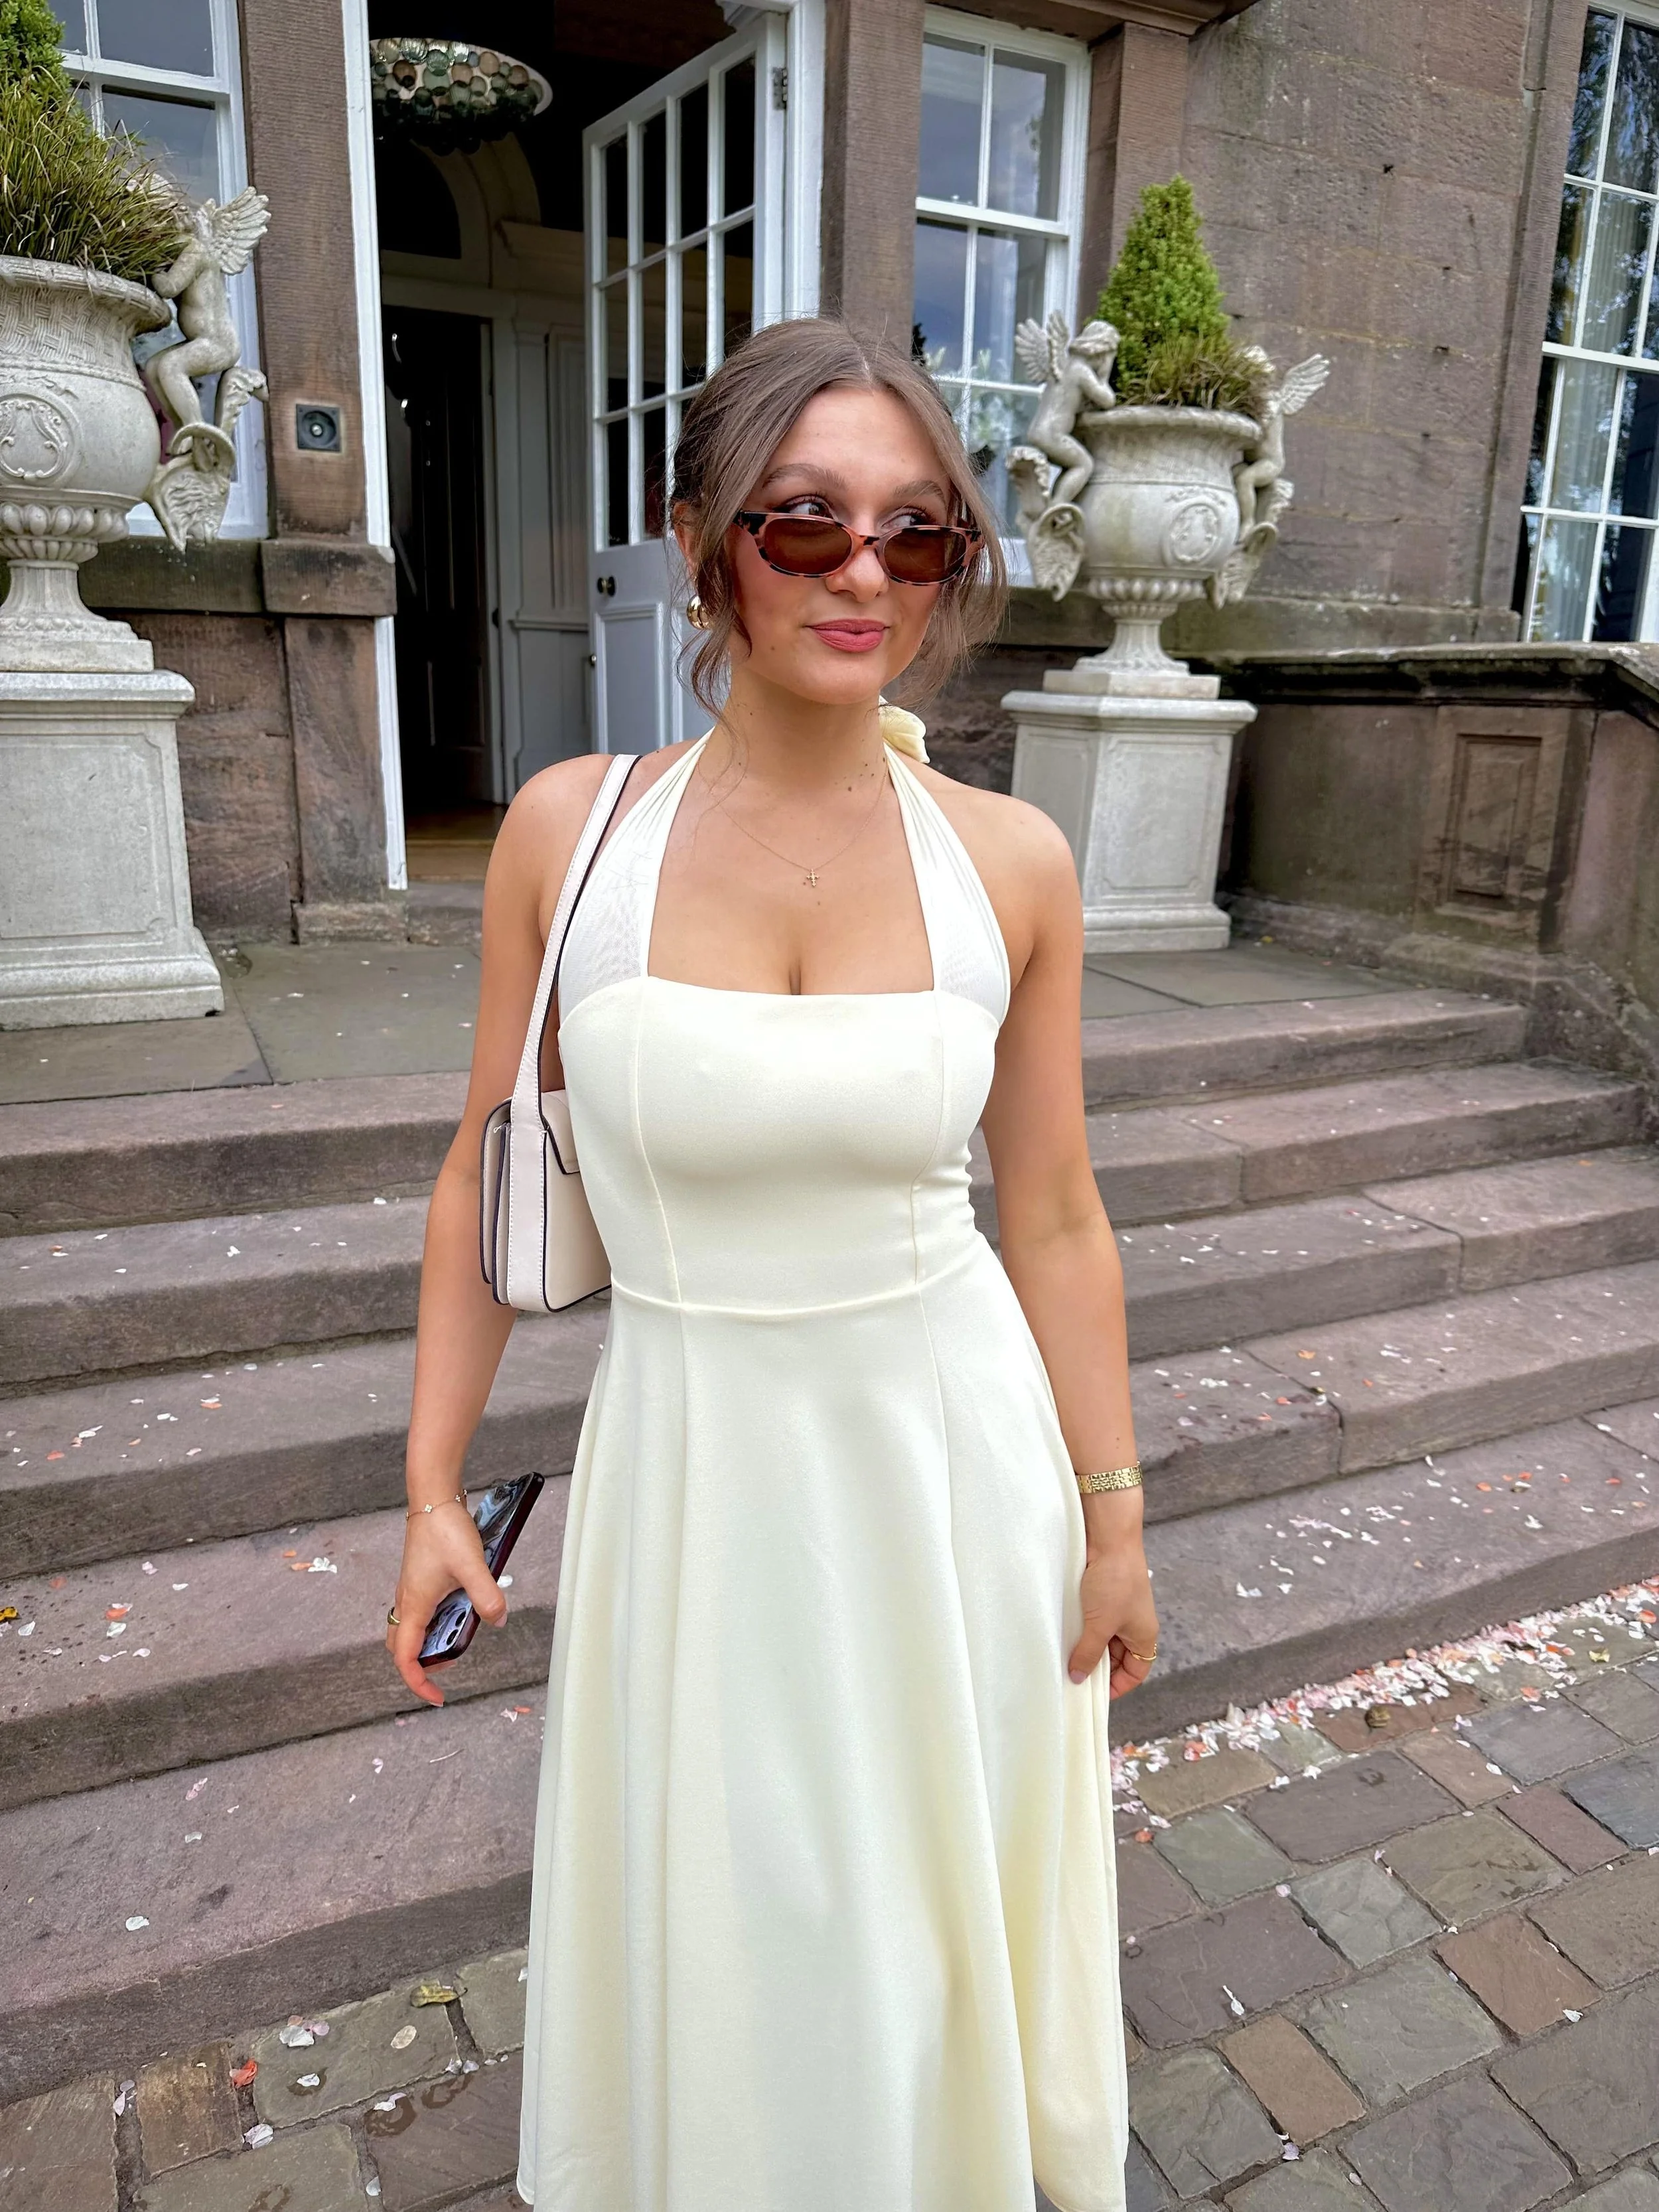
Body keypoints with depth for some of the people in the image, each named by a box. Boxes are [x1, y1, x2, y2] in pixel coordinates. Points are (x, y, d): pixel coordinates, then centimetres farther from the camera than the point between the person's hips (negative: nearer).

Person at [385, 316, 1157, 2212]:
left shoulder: (1011, 864, -10)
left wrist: (1114, 1519, 4)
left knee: (941, 1891, 23)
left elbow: (1054, 1220, -2)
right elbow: (486, 1179, -2)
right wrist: (431, 1488, 0)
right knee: (710, 1896, 22)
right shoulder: (567, 828, -11)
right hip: (691, 1458, 0)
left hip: (954, 1446, 1)